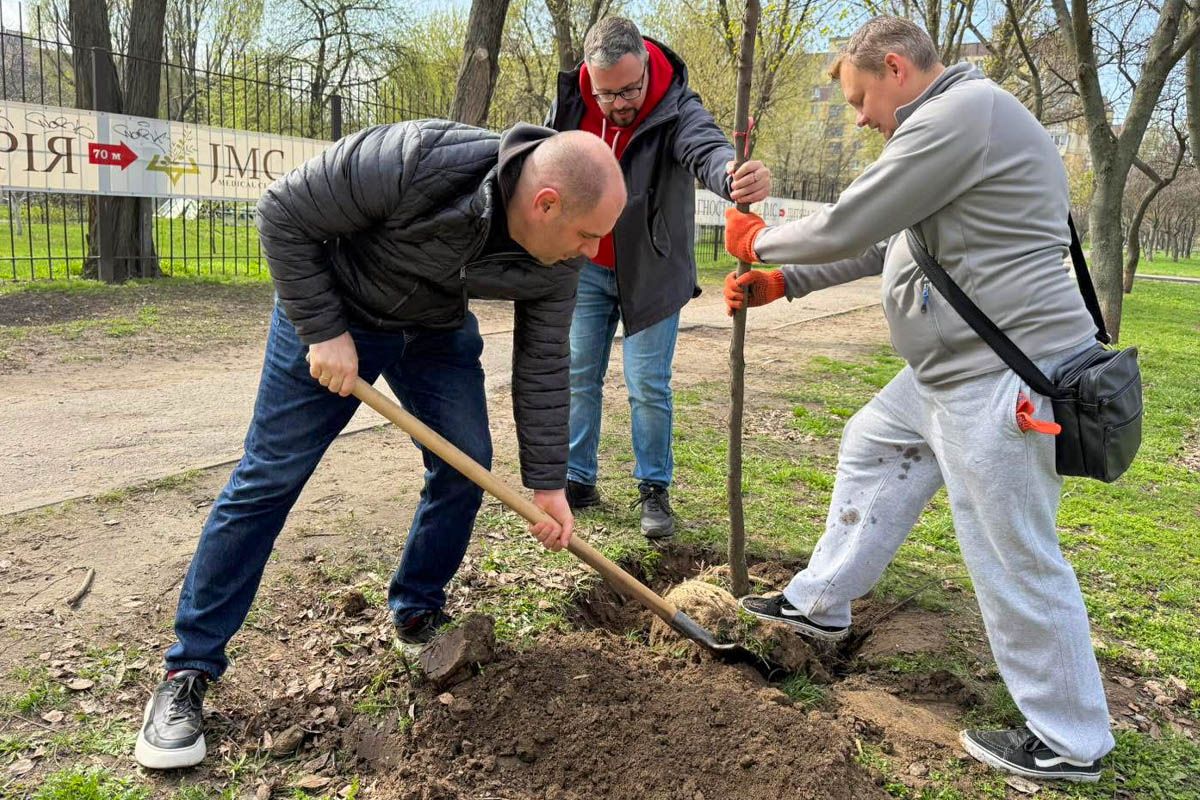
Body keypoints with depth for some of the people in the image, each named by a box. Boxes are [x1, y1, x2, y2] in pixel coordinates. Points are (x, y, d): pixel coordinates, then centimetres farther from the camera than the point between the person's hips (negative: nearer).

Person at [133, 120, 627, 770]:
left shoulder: (555, 261, -20)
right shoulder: (413, 162, -38)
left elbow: (543, 366, -8)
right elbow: (283, 213, -24)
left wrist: (547, 482, -6)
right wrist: (322, 330, -24)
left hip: (438, 330, 5)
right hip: (333, 312, -5)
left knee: (466, 468, -2)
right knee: (269, 478, -4)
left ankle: (416, 613, 22)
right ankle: (187, 670, 6)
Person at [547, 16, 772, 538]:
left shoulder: (676, 108, -21)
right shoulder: (570, 105, -9)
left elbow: (706, 149, -43)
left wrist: (736, 173, -67)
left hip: (651, 273, -3)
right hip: (586, 269, 4)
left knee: (649, 388, 0)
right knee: (579, 378, 9)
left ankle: (654, 490, 15)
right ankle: (579, 480, 24)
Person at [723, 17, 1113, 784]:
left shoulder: (961, 112, -17)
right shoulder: (951, 121, 17)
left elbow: (847, 226, -18)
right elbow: (882, 241, 21)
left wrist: (758, 241, 1)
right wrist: (781, 284, 16)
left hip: (1004, 380, -11)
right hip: (956, 369, 11)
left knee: (1014, 561, -1)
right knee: (869, 448, 22)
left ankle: (1069, 741, 18)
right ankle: (819, 603, 36)